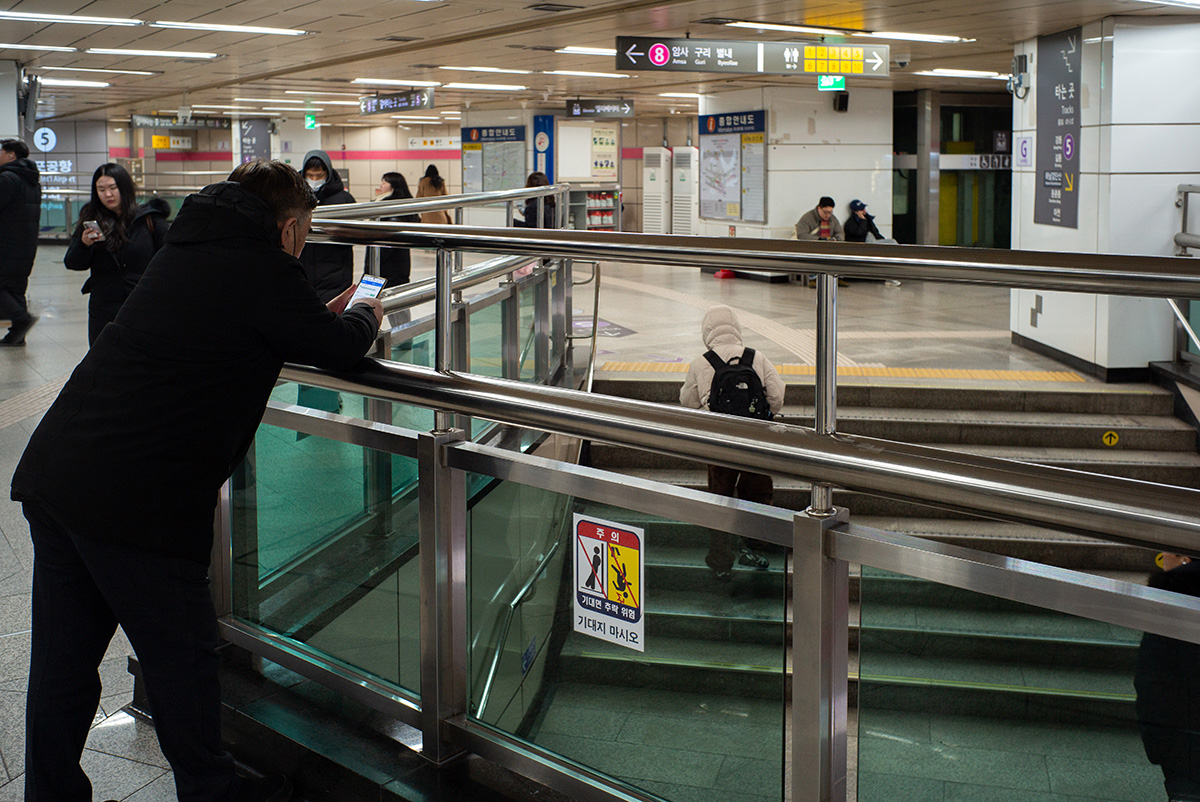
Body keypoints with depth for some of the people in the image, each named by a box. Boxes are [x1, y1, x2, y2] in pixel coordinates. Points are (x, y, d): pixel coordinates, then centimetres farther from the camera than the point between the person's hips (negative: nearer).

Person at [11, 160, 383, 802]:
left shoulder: (185, 249, 16)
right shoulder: (265, 269, -8)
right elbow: (341, 349, 5)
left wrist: (327, 314, 36)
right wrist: (363, 313, 26)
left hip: (50, 477, 8)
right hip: (136, 501, -8)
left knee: (61, 665, 17)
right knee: (181, 661, 10)